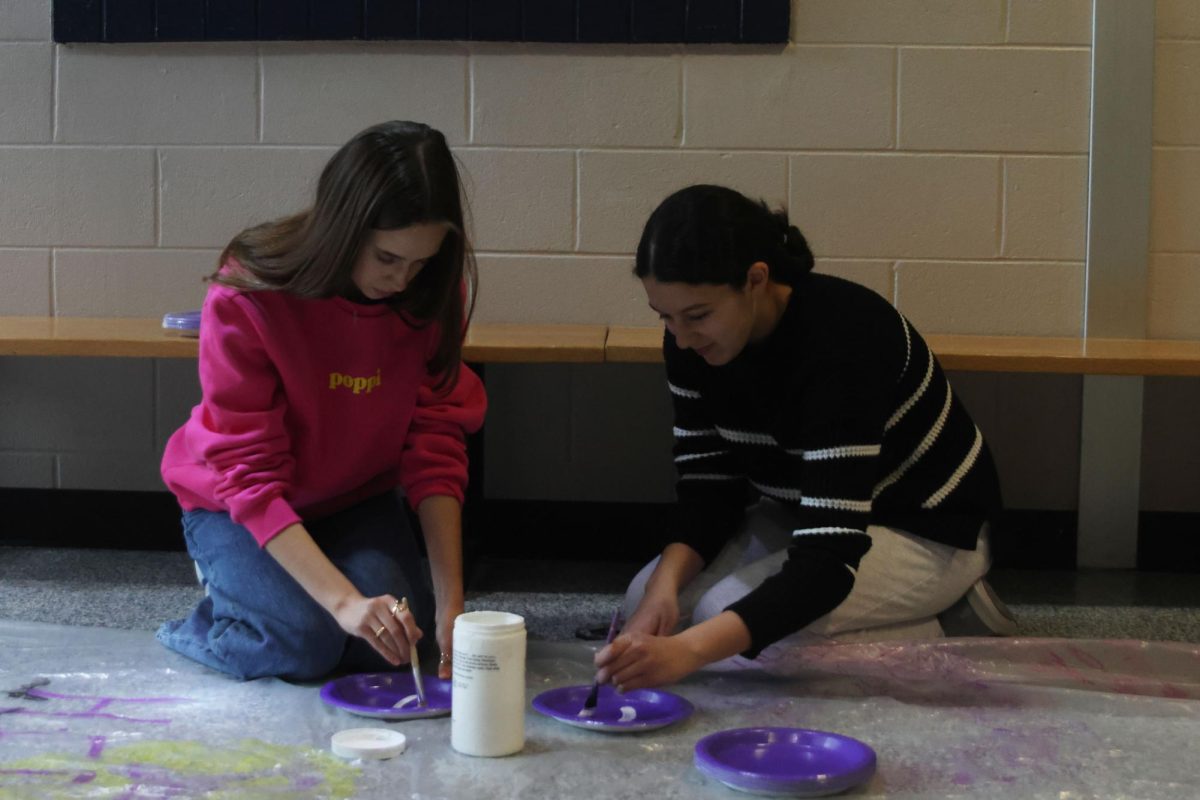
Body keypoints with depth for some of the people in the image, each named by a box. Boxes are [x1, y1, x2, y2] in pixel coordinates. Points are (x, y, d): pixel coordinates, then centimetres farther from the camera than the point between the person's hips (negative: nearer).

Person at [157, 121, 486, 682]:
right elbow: (249, 475, -30)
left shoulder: (431, 291, -16)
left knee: (391, 645, -19)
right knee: (305, 642, -27)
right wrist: (344, 599, -41)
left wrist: (451, 598, -23)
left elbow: (435, 445, -14)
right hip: (238, 509, -4)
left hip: (356, 501, 4)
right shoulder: (246, 296, -29)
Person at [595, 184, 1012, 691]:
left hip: (928, 532, -8)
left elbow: (829, 560, -40)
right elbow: (709, 481, -4)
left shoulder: (842, 341, -35)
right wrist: (667, 579, -27)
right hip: (809, 513, 9)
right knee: (646, 606, -7)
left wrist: (690, 649, -53)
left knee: (733, 628, -27)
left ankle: (940, 636, -6)